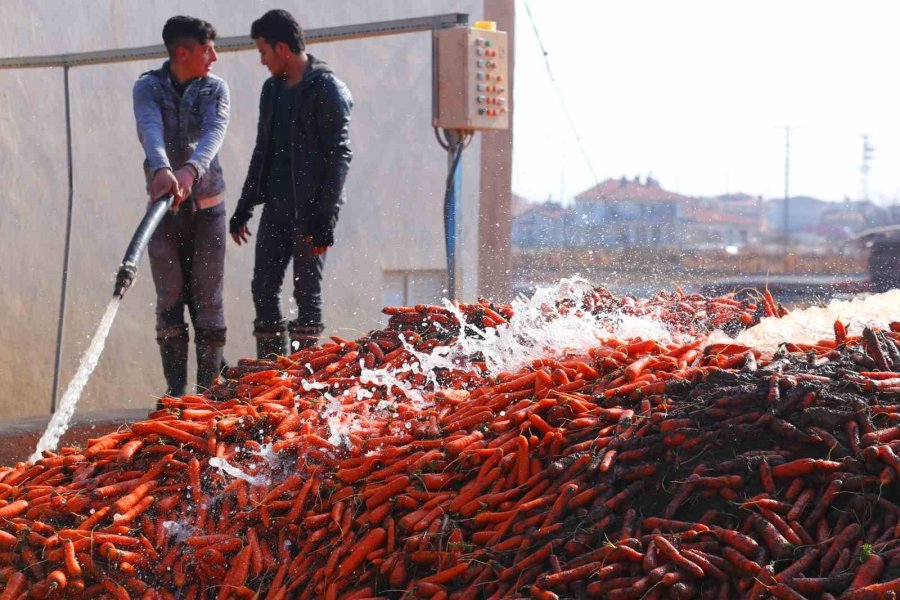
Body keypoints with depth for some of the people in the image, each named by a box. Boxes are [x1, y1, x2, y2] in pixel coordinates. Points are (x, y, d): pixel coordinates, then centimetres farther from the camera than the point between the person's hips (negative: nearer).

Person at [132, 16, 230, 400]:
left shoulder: (215, 89, 1)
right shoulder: (148, 87, -3)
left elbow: (215, 132, -19)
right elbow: (150, 131, -23)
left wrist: (190, 170, -39)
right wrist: (162, 169, -45)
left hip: (207, 206, 1)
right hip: (163, 208, 0)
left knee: (208, 298, 0)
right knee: (170, 299, 0)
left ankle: (208, 389, 6)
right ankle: (175, 390, 5)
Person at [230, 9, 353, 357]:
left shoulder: (327, 89, -8)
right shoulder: (272, 89, 16)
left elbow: (339, 156, -13)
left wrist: (325, 217, -19)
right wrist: (243, 209, 18)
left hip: (309, 211, -8)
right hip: (274, 209, 8)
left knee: (307, 292, -4)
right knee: (263, 290, 6)